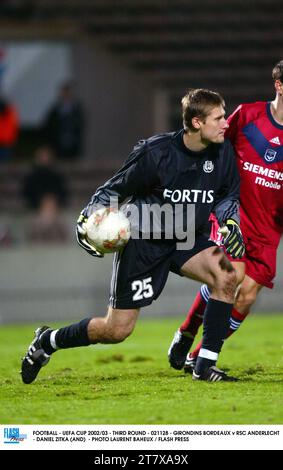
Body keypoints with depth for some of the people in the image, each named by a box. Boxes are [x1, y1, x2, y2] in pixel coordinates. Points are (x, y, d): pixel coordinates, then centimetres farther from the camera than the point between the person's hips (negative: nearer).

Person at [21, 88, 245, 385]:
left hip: (187, 239, 4)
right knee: (117, 330, -3)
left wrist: (231, 222, -11)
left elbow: (228, 196, 9)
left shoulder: (223, 153, -8)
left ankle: (205, 365, -16)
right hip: (143, 241, -4)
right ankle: (48, 341, 25)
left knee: (226, 276, -27)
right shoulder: (155, 152, -21)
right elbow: (114, 189, -8)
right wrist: (89, 218, -23)